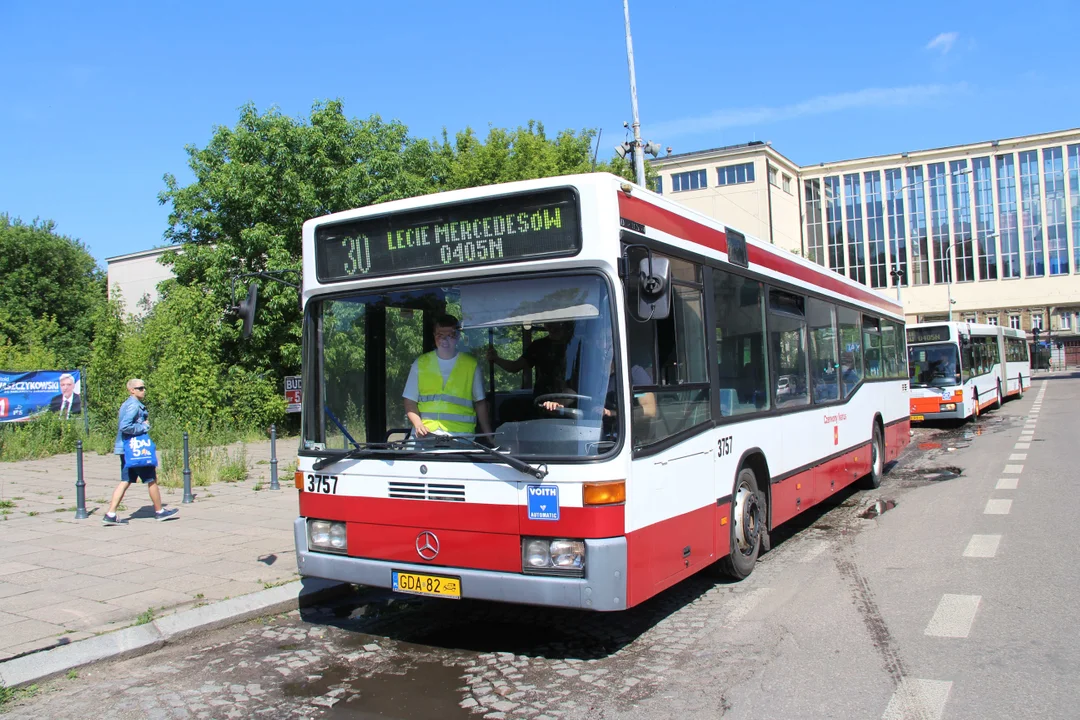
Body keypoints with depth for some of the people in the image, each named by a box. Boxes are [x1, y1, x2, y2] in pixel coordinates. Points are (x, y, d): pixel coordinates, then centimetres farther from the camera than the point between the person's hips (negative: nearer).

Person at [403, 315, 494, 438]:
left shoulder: (471, 365, 9)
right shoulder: (420, 363, 12)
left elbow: (480, 403, 12)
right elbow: (410, 401, 12)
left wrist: (488, 434, 2)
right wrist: (418, 424, -7)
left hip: (461, 434, -1)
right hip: (426, 433, 1)